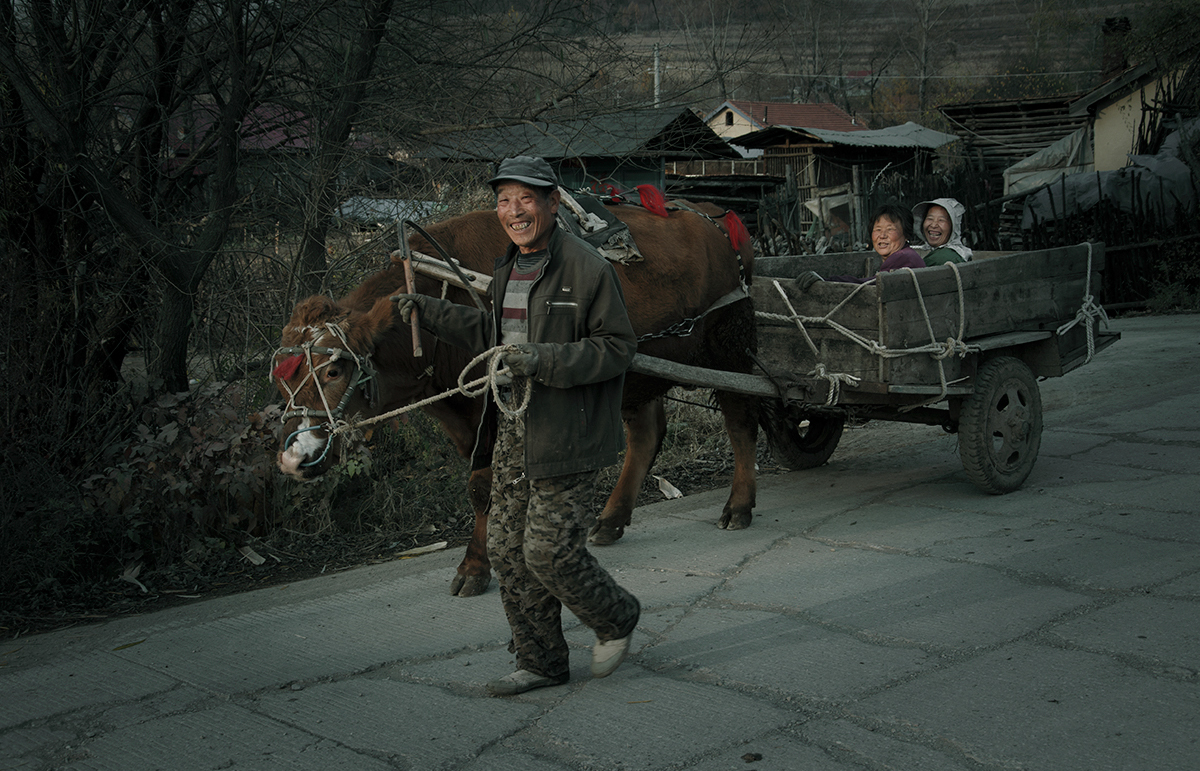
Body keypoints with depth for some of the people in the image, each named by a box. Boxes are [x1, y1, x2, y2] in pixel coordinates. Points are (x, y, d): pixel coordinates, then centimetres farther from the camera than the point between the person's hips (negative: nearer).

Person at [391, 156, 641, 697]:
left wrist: (544, 360, -24)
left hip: (565, 437, -8)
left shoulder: (586, 267, -13)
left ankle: (615, 618, 22)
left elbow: (619, 346, -14)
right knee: (506, 548, 9)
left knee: (549, 550, -7)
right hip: (513, 432, 8)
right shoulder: (508, 269, 13)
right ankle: (541, 662, 23)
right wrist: (430, 312, 19)